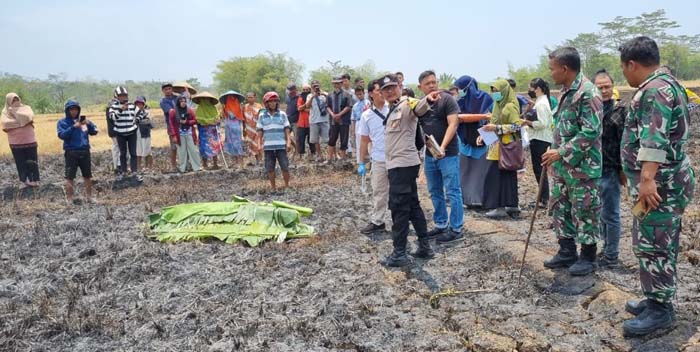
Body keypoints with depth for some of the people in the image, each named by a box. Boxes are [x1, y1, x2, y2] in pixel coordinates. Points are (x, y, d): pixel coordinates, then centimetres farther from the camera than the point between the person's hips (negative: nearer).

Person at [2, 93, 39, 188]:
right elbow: (5, 123, -15)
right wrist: (21, 121, -16)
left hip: (30, 141, 0)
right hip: (16, 143, 0)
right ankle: (24, 181, 13)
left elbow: (29, 116, -17)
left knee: (32, 161, 4)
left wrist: (15, 112, -10)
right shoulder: (6, 112, 4)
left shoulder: (26, 108, 4)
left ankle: (34, 180, 13)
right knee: (21, 163, 5)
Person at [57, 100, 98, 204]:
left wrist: (89, 124, -13)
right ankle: (70, 198, 8)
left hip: (85, 152, 4)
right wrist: (73, 127, -21)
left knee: (88, 176, 12)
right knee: (70, 177, 0)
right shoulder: (62, 122, 1)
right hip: (71, 153, -4)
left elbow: (94, 132, 5)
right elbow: (62, 135, -13)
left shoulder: (84, 120, 11)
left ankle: (89, 196, 24)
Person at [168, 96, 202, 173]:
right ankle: (182, 168, 10)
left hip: (189, 134, 1)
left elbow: (195, 121, 5)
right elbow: (171, 124, -2)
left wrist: (186, 122, -11)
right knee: (182, 151, 2)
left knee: (193, 150, 3)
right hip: (180, 135, -1)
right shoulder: (173, 112, -2)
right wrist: (173, 135, -7)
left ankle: (197, 167, 9)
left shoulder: (190, 110, 3)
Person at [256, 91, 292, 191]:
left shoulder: (282, 114, 4)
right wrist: (259, 144, -1)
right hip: (268, 146, 1)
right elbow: (260, 131, 7)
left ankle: (287, 186, 14)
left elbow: (287, 130, 4)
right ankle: (273, 187, 17)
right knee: (270, 169, 5)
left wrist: (289, 142, -6)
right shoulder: (262, 116, 6)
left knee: (285, 167, -1)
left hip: (281, 146, -1)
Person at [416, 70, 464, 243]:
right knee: (435, 192, 14)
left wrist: (443, 147, -26)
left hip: (448, 154, -6)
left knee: (452, 193, -1)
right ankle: (440, 225, 26)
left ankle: (456, 229, 7)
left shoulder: (447, 99, -8)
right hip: (429, 154, 6)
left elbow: (453, 124, -16)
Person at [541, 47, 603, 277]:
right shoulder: (566, 92, 13)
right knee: (560, 209, 15)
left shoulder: (588, 93, -17)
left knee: (584, 213, 3)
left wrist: (561, 153, -21)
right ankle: (567, 252, 28)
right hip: (561, 166, 9)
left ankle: (588, 258, 17)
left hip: (582, 167, -9)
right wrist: (554, 153, 13)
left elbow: (590, 132, -23)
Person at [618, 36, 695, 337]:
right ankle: (659, 299, 25)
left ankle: (659, 310, 1)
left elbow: (654, 138, -28)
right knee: (661, 244, 16)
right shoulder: (665, 85, 19)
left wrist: (647, 178, -35)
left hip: (659, 182, -11)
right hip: (666, 181, 11)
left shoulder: (655, 90, -16)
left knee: (651, 245, -6)